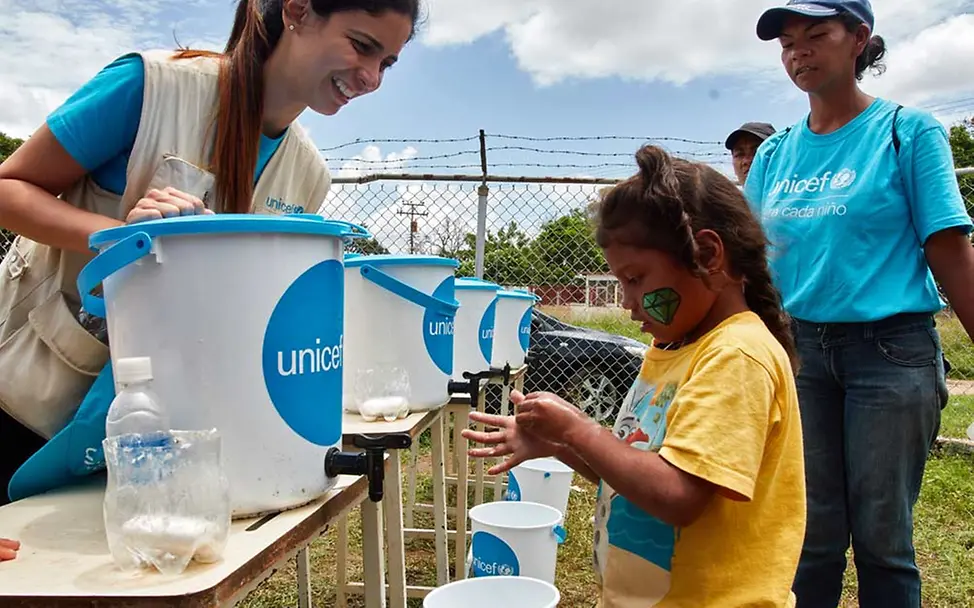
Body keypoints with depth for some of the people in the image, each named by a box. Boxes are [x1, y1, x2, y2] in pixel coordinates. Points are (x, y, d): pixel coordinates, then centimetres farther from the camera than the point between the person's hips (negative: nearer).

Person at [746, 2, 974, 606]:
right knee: (811, 533, 10)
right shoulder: (774, 154, 10)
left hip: (892, 350, -3)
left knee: (881, 535, 6)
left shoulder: (908, 130, 0)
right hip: (799, 349, 3)